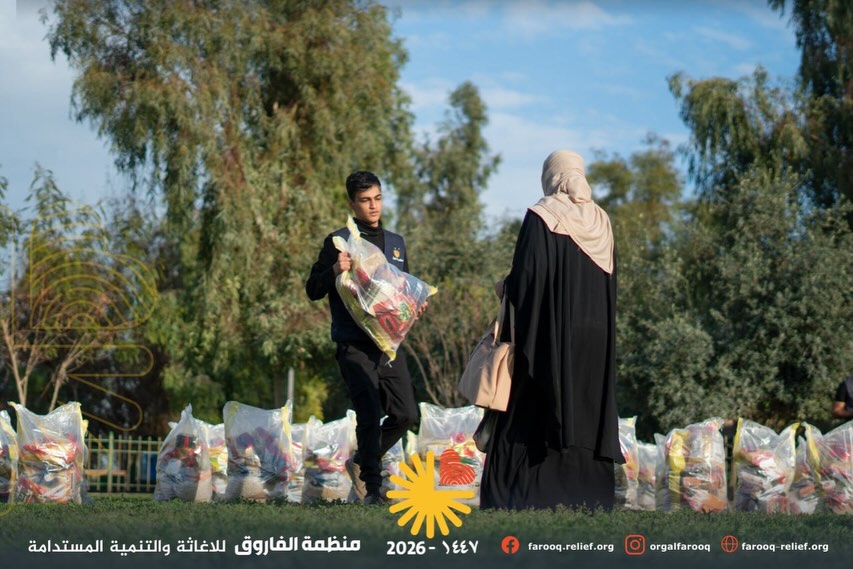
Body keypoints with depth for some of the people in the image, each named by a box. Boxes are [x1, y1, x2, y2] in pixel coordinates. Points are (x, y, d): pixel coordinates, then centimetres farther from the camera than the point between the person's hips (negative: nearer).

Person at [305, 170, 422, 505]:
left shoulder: (396, 243, 15)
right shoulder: (339, 242, -1)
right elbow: (313, 290, -3)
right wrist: (334, 270, -22)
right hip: (354, 345, -5)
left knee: (405, 414, 3)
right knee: (370, 415, -10)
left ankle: (362, 463, 25)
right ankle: (372, 489, 0)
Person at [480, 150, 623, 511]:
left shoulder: (540, 218, -9)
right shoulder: (600, 222, 9)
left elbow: (525, 277, -14)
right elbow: (610, 281, 13)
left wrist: (505, 288, 5)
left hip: (550, 335, -6)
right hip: (596, 338, 6)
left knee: (534, 417, -2)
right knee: (588, 413, 8)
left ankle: (520, 501, -6)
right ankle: (590, 503, 8)